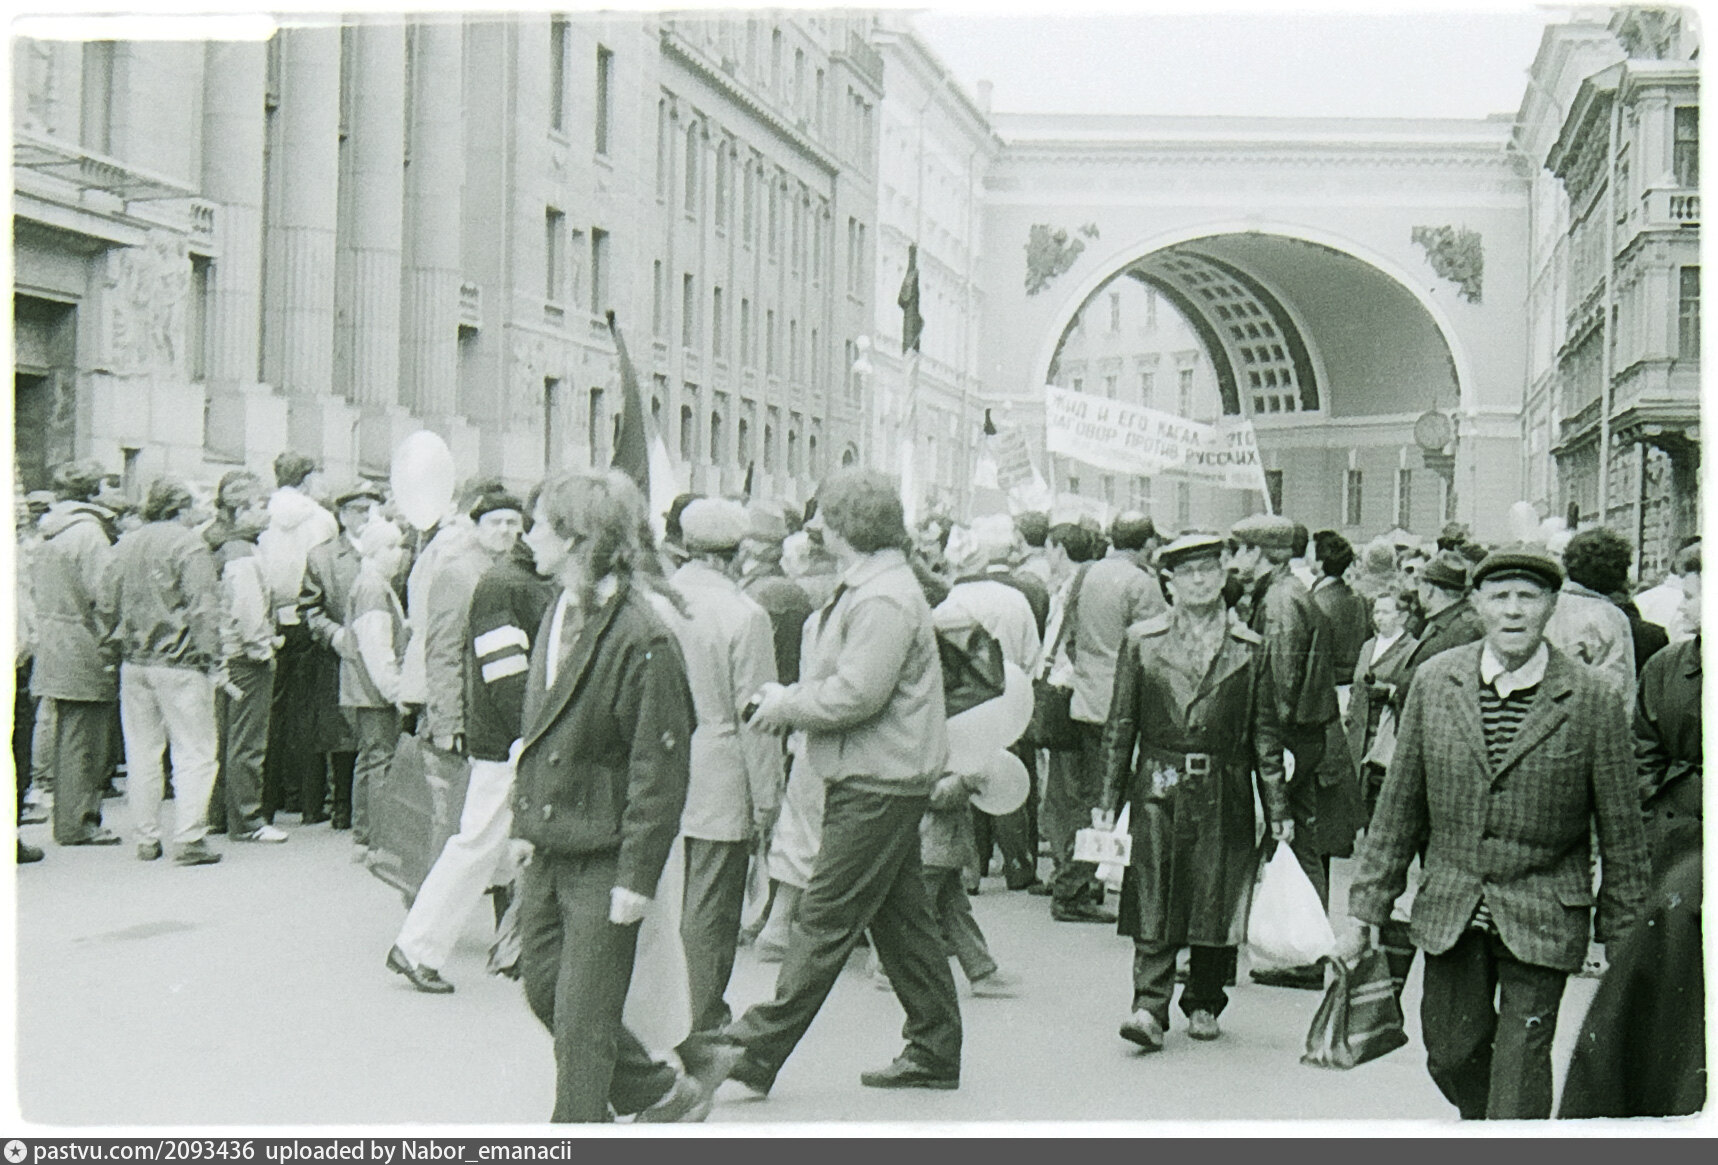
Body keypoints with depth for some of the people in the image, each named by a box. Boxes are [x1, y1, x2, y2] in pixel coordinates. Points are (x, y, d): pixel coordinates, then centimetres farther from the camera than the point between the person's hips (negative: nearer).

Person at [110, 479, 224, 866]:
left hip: (134, 661, 7)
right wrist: (209, 653, -12)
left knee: (142, 753, 12)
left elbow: (114, 602, 16)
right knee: (194, 752, -2)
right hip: (178, 663, -7)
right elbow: (203, 603, -15)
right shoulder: (187, 543, -9)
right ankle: (189, 838, -6)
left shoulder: (126, 544, 11)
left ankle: (146, 838, 16)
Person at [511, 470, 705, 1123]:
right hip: (549, 848, 9)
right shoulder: (558, 615, 7)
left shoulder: (642, 640, -20)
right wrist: (527, 813, 14)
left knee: (582, 1022, 0)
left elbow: (661, 770, -18)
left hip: (604, 860, -9)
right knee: (544, 990, 17)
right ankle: (664, 1094, 33)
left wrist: (637, 876, -19)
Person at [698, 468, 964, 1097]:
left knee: (826, 919, -5)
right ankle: (933, 1051, 22)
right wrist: (791, 697, 4)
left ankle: (754, 1048, -2)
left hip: (878, 787, -11)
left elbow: (855, 695, -24)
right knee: (900, 919, 14)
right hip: (873, 780, 11)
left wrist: (787, 705, -11)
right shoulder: (865, 588, 15)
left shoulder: (884, 600, -18)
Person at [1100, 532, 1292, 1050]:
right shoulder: (1141, 640, 6)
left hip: (1223, 793, 1)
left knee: (1217, 902, 4)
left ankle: (1204, 1003, 20)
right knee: (1154, 903, -6)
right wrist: (1110, 799, 3)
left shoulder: (1249, 648, 7)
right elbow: (1120, 725, 7)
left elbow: (1265, 735, 8)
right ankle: (1149, 1007, -5)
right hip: (1158, 788, -1)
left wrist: (1278, 809, 5)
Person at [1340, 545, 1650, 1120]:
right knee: (1450, 1053, 11)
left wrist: (1620, 934, 0)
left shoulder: (1594, 700, -9)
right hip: (1450, 908, 3)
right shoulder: (1434, 682, -1)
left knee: (1520, 1066, -3)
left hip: (1542, 917, -3)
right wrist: (1367, 911, 5)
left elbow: (1621, 830, -2)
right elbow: (1399, 805, 5)